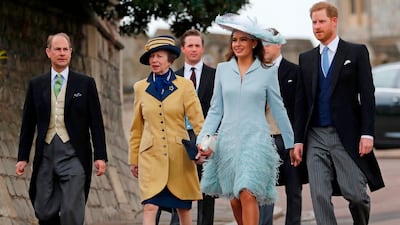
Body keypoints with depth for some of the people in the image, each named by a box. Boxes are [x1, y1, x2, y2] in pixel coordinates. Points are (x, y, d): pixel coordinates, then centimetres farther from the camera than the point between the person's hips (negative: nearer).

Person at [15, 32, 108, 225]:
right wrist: (23, 157, 8)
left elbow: (96, 123, 3)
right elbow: (28, 124, 12)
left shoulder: (85, 84, 4)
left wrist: (100, 156, -4)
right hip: (45, 154, 3)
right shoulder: (36, 85, 10)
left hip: (73, 154, -3)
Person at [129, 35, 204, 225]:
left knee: (183, 208, 7)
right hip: (151, 156, 0)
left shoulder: (184, 86, 2)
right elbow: (136, 128, 14)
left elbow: (197, 120, -2)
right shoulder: (141, 88, 8)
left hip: (179, 155, 0)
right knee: (149, 207, -13)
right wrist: (133, 159, 12)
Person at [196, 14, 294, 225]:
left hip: (256, 139, -3)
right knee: (235, 199, 9)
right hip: (228, 140, 3)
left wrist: (291, 144, 10)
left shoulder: (267, 72, 1)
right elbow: (215, 110, 10)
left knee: (248, 194, -19)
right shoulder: (223, 69, 8)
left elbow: (278, 111, 7)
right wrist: (203, 138, -1)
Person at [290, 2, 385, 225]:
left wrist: (367, 134, -11)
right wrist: (298, 140, 6)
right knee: (320, 196, -5)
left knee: (354, 192, -4)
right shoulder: (306, 58, 13)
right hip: (316, 137, 3)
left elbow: (367, 95, -3)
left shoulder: (356, 52, 2)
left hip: (346, 136, -3)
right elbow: (301, 102, 13)